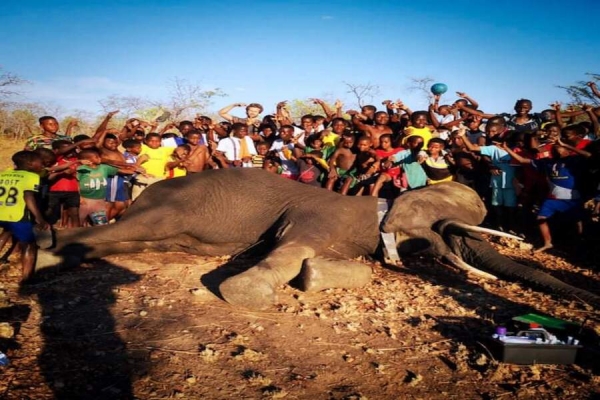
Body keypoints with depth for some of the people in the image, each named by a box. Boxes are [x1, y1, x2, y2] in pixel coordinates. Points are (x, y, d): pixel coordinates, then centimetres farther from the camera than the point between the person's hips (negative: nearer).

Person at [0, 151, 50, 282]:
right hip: (17, 217, -5)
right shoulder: (31, 176, -2)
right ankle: (25, 278, 11)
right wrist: (40, 219, -15)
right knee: (29, 246, 12)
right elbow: (28, 197, -14)